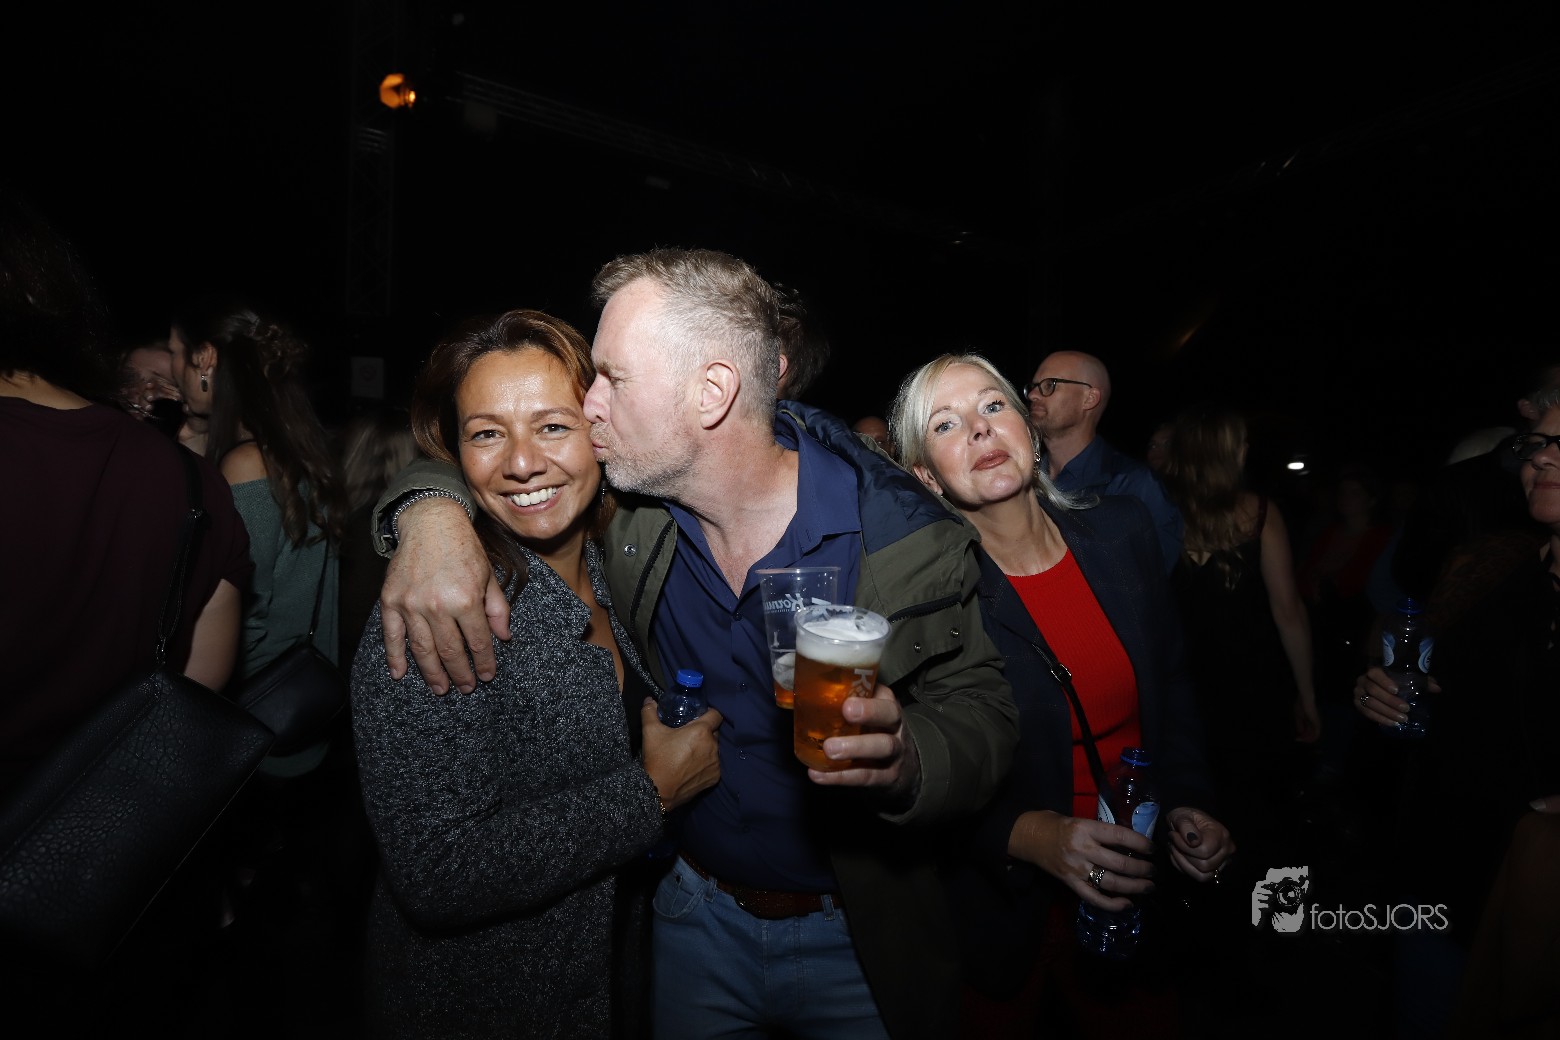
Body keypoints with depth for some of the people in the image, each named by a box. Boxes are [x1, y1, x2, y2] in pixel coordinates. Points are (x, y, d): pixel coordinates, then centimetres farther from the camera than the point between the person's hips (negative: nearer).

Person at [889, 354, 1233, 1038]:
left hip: (1142, 889, 4)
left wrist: (1186, 804, -5)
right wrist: (1032, 836, -28)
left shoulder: (1122, 532, -5)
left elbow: (1169, 691, 7)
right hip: (1013, 906, -4)